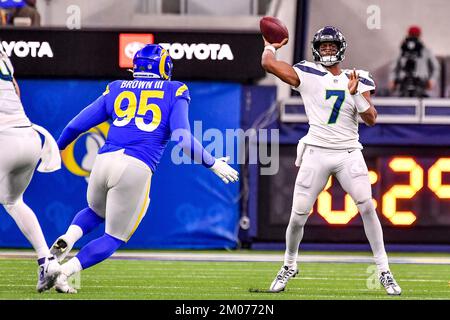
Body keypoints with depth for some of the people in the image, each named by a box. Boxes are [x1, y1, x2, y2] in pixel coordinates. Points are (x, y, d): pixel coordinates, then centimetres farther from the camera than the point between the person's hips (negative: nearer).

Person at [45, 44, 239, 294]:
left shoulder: (116, 90, 18)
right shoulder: (174, 93, 10)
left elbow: (75, 126, 16)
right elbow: (182, 137, -4)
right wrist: (213, 164, 6)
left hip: (105, 160, 4)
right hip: (137, 169, -4)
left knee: (96, 212, 33)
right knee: (115, 237, 10)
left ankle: (67, 240, 2)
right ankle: (64, 271, -9)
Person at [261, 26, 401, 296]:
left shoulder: (358, 80, 7)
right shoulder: (307, 75, 2)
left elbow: (372, 119, -2)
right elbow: (268, 63, -6)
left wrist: (356, 94, -16)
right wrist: (271, 46, 13)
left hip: (348, 154, 1)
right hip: (316, 152, -1)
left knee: (367, 207, -12)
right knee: (298, 217, -1)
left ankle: (384, 271, -5)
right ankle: (289, 267, 23)